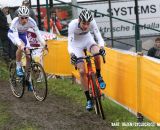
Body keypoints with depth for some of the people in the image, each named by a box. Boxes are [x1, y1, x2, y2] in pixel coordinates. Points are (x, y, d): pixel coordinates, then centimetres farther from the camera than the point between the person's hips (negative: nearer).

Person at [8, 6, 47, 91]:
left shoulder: (31, 22, -31)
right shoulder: (15, 22, -38)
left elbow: (37, 33, -32)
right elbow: (16, 36, -45)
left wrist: (43, 43, -48)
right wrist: (20, 44, -63)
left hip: (23, 35, 3)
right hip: (13, 34, -3)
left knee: (28, 56, -7)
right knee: (21, 47, -36)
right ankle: (18, 67, -15)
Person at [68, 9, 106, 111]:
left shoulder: (92, 23, -28)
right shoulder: (73, 25, -33)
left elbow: (100, 38, -30)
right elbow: (70, 44, -35)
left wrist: (101, 47, -51)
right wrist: (72, 54, -54)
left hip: (88, 39, 1)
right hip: (76, 44, -1)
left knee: (97, 54, -33)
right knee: (82, 71, -11)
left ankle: (99, 77, -5)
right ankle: (89, 99, 1)